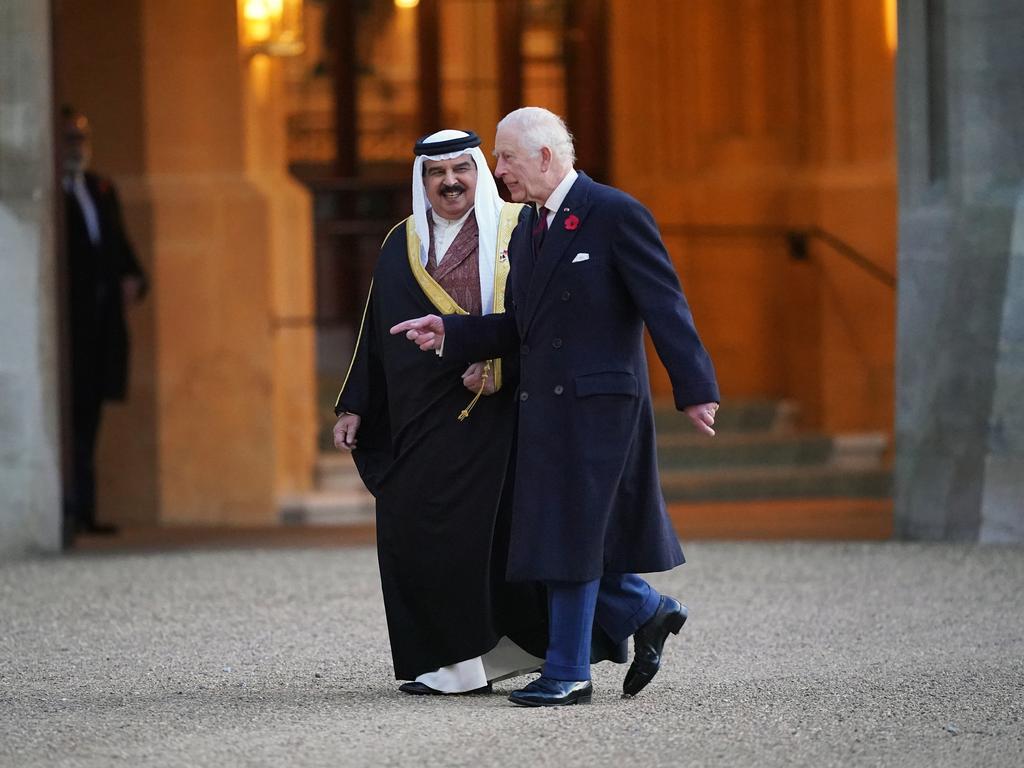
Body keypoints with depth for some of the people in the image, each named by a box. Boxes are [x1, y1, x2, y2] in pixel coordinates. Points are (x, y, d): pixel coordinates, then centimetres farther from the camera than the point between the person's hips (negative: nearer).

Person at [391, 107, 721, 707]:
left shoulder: (615, 215, -9)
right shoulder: (527, 229, 15)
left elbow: (665, 304, -13)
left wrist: (695, 389, -18)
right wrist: (448, 333, 6)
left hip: (598, 404, -8)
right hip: (543, 409, 8)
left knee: (572, 539, -5)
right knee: (548, 539, 7)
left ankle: (568, 675, 2)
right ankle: (647, 613, 25)